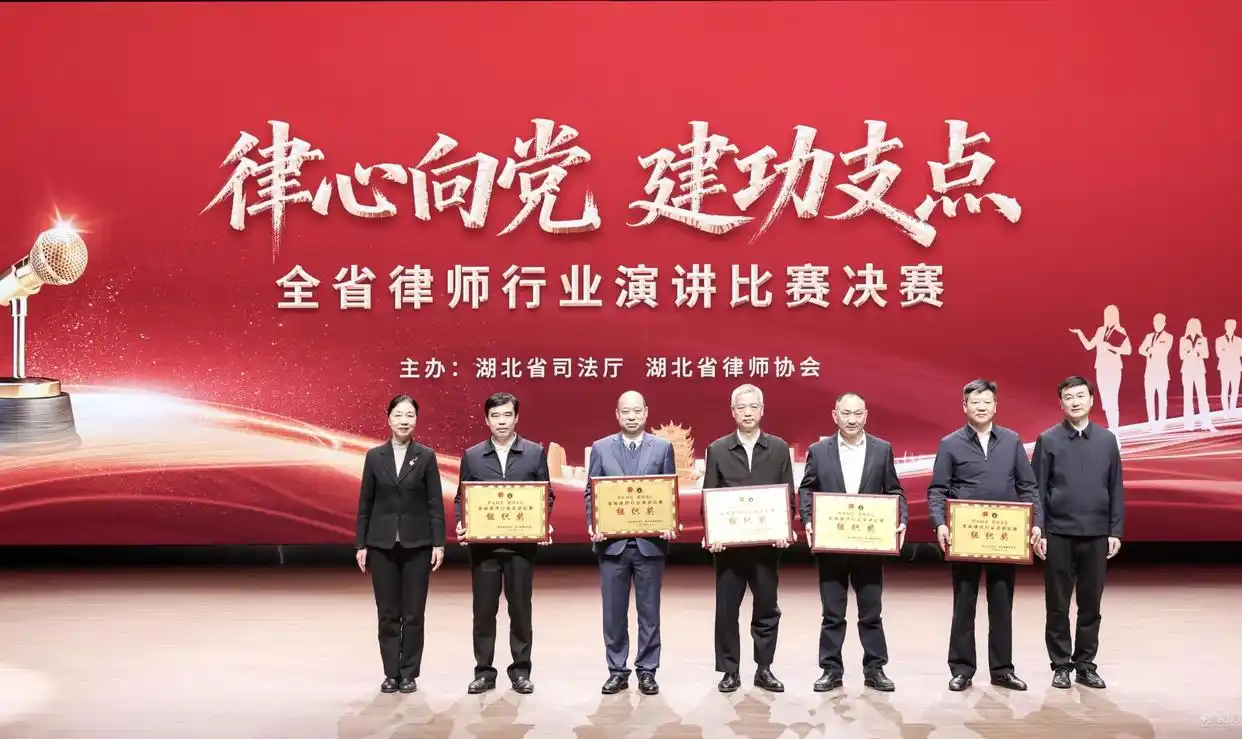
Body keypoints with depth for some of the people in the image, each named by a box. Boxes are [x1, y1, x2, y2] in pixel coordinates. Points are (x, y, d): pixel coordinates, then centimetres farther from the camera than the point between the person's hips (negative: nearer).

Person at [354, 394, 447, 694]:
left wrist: (438, 543, -6)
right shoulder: (374, 456, 4)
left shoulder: (426, 456, 0)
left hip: (417, 543, -1)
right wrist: (360, 544, 1)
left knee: (414, 613, 2)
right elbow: (365, 504, 5)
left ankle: (409, 674, 12)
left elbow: (435, 503, -1)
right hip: (382, 544, 1)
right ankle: (391, 673, 14)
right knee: (388, 613, 5)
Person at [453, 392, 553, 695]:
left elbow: (547, 495, 5)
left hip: (522, 543, -1)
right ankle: (484, 671, 14)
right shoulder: (472, 455, 6)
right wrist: (461, 524, -10)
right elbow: (462, 497, 7)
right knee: (484, 610, 5)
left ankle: (521, 670, 16)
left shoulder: (535, 453, 4)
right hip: (483, 543, 1)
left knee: (520, 609, 5)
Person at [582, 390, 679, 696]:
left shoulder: (663, 447, 4)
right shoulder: (601, 448, 5)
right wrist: (593, 525, -11)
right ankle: (617, 671, 15)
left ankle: (647, 671, 15)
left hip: (650, 541, 0)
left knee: (649, 611, 5)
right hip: (612, 541, 1)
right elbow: (590, 493, 5)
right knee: (614, 611, 6)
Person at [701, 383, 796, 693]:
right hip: (728, 544, 0)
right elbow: (708, 497, 2)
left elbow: (788, 496, 4)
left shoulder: (779, 448, 5)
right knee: (726, 609, 5)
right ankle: (730, 671, 15)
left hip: (766, 543, 1)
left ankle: (764, 669, 19)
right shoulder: (717, 449, 3)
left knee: (767, 609, 8)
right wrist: (710, 534, -10)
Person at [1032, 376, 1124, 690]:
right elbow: (1037, 490, -1)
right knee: (1058, 604, 5)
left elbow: (1116, 490, 7)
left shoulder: (1107, 440, 6)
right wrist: (1037, 532, -6)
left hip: (1096, 534, 2)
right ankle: (1061, 665, 15)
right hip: (1058, 534, -2)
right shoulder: (1048, 440, 0)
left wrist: (1115, 531, 2)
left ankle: (1085, 664, 19)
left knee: (1091, 604, 8)